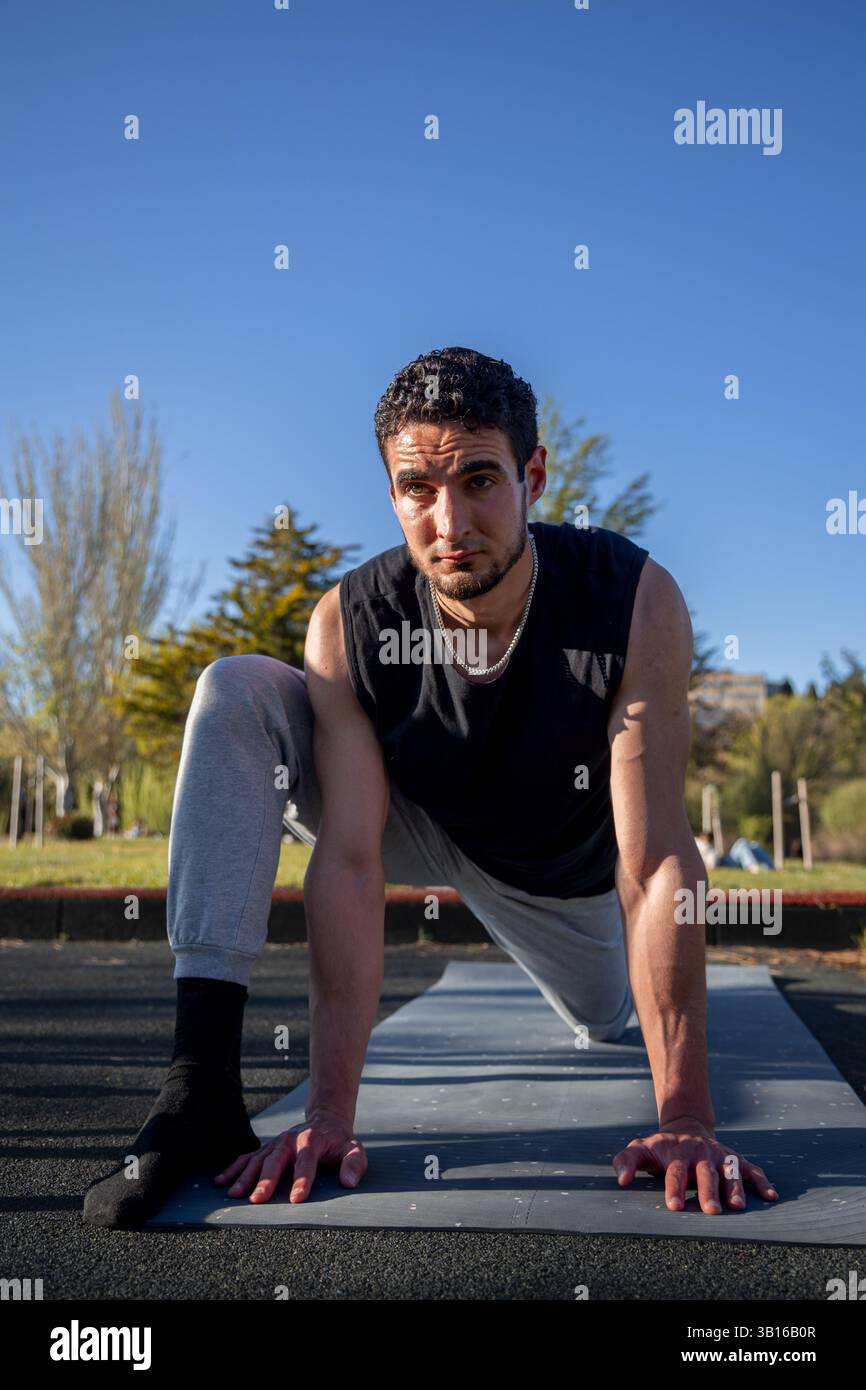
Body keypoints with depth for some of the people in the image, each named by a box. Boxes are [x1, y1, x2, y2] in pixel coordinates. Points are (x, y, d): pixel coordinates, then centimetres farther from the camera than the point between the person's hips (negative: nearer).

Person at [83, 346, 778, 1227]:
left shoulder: (636, 603, -34)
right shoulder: (347, 624, -30)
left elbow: (656, 862, -36)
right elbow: (349, 862, -34)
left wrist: (686, 1119, -37)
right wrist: (330, 1111, -39)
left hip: (562, 859, 1)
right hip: (419, 828, 0)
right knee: (235, 693, -27)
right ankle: (202, 1079, -30)